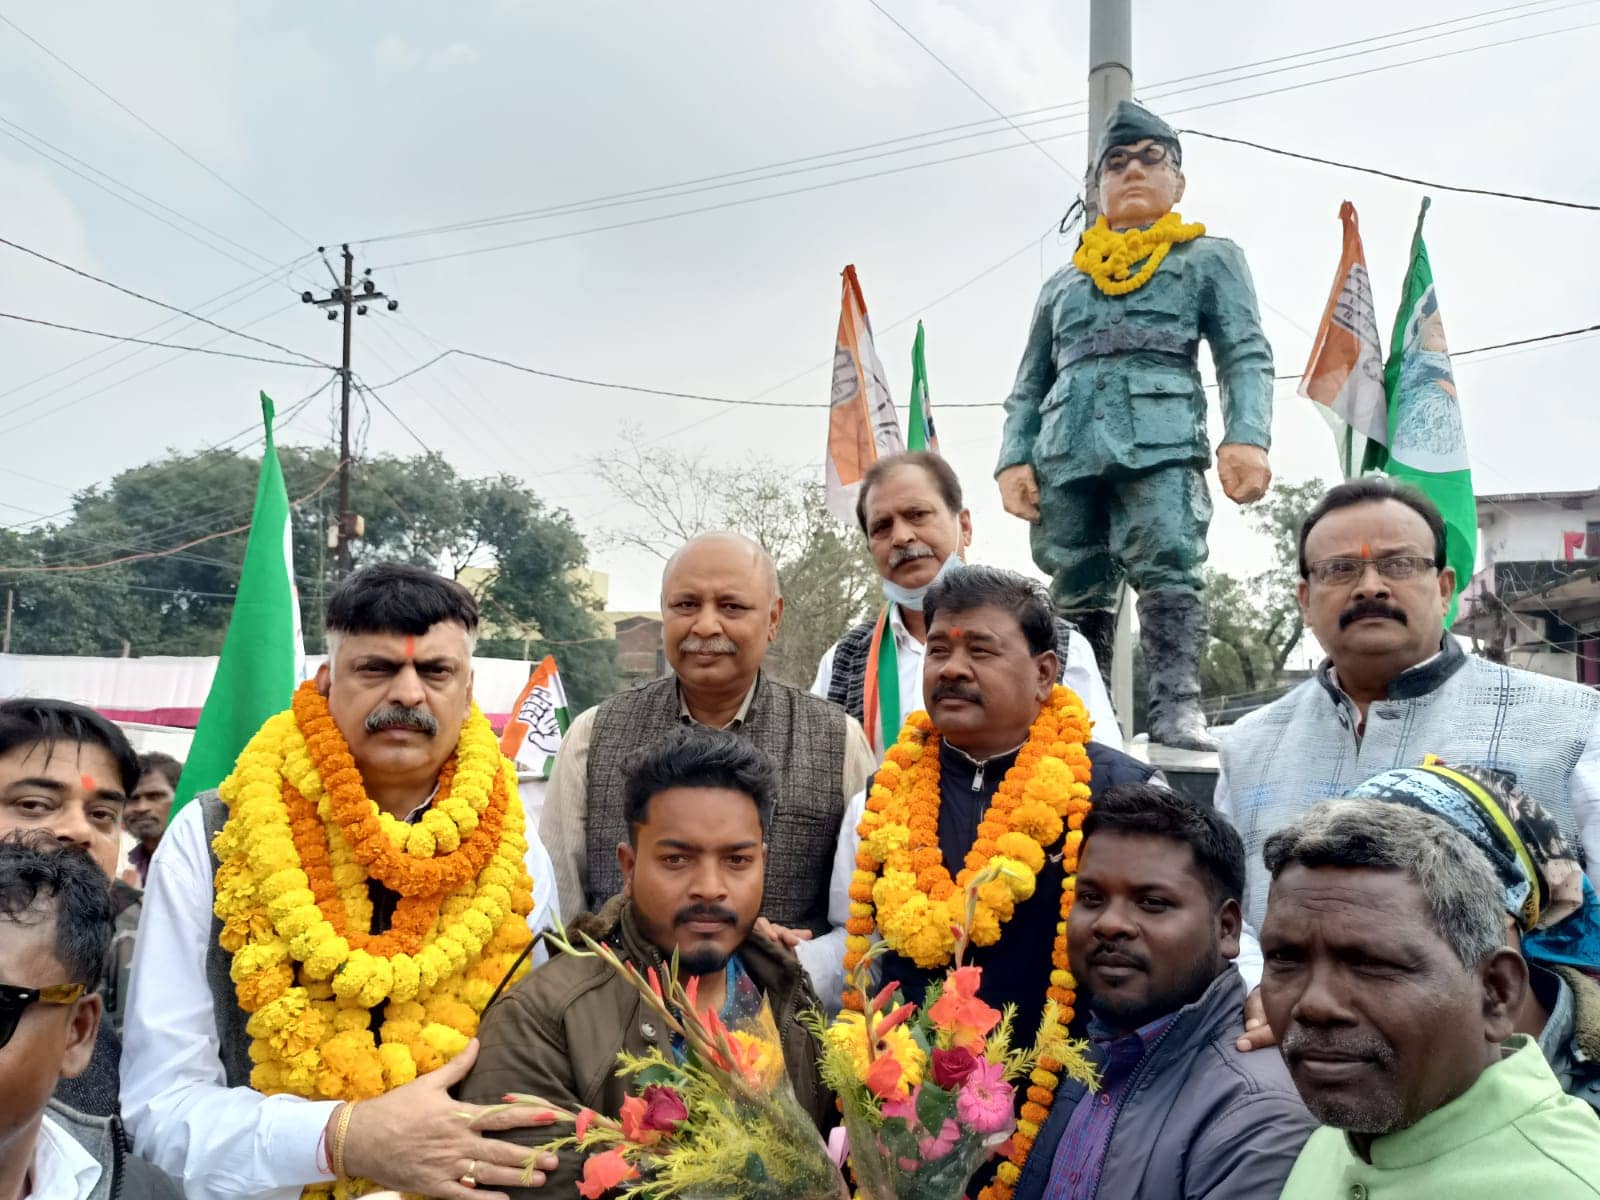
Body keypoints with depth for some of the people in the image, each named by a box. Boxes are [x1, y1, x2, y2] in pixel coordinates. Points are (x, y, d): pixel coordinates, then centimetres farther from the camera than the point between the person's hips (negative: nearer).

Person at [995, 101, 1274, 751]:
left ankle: (1177, 710, -21)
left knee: (1169, 569, -19)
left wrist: (1246, 437, -12)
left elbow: (1246, 355, 7)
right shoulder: (1063, 280, 29)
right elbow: (1029, 384, 23)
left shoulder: (1210, 257, 21)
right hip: (1066, 450, 3)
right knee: (1076, 593, -1)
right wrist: (1014, 458, 5)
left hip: (1162, 441, -3)